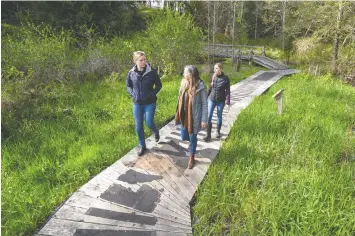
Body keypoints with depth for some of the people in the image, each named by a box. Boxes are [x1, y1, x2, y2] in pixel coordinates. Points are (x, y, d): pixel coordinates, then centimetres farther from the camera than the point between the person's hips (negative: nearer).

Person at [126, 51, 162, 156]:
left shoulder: (152, 72, -13)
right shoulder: (131, 73, -7)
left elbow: (159, 85, -3)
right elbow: (128, 85, 10)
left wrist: (151, 94, -13)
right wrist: (132, 94, -5)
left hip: (150, 103, -2)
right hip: (137, 103, 2)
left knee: (149, 123, 2)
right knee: (138, 126, 9)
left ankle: (156, 132, 40)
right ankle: (142, 146, 29)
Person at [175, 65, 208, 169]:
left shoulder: (200, 86, -17)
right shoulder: (184, 83, -2)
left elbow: (205, 104, -13)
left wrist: (204, 120, -13)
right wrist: (178, 113, 14)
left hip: (194, 117, -5)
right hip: (184, 116, 5)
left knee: (192, 137, 9)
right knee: (184, 136, 15)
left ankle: (191, 157, 31)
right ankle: (192, 142, 51)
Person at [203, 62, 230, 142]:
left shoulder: (225, 78, -12)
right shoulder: (213, 77, -3)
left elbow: (228, 91, -9)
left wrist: (227, 103, -11)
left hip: (221, 101, -2)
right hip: (211, 100, 3)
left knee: (219, 116, 13)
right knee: (208, 117, -2)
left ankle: (218, 131, 34)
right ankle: (208, 134, 6)